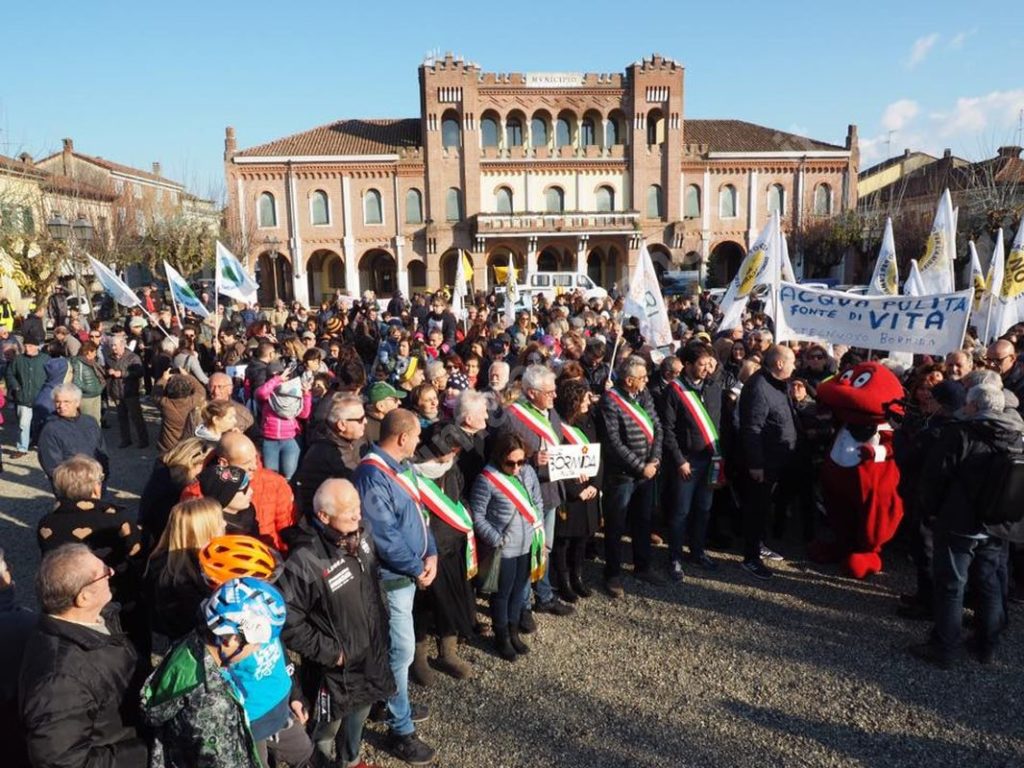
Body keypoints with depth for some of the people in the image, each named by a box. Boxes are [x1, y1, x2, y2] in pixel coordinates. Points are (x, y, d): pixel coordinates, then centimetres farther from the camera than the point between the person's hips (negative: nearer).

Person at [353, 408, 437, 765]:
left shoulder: (403, 466, 4)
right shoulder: (373, 476, -25)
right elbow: (385, 536, -26)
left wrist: (430, 554, -2)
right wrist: (417, 568, -17)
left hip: (410, 570, 9)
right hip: (393, 575, -9)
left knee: (397, 647, 22)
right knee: (402, 650, 1)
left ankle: (395, 704, 39)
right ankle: (401, 729, 16)